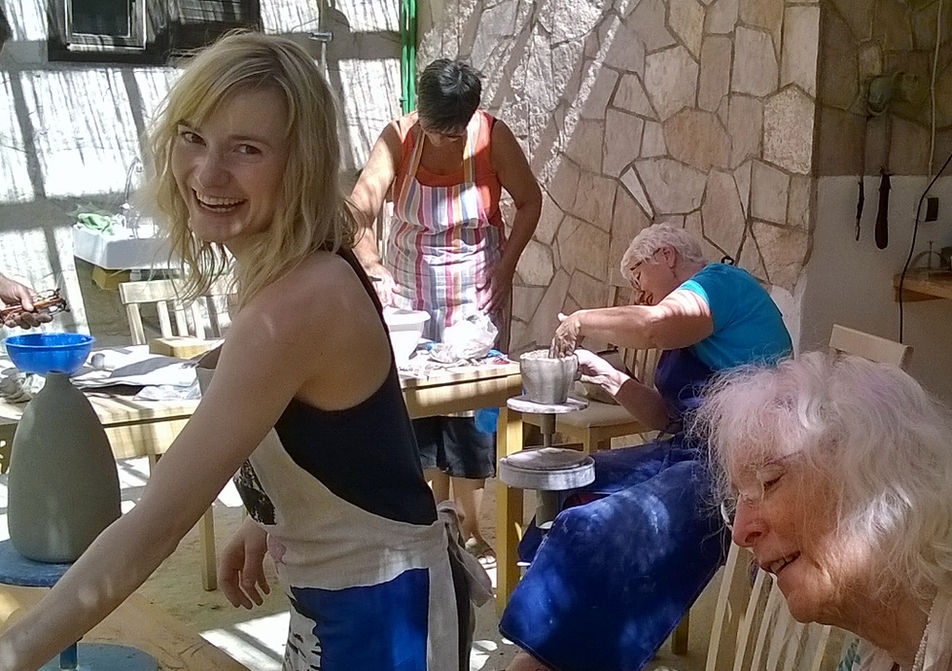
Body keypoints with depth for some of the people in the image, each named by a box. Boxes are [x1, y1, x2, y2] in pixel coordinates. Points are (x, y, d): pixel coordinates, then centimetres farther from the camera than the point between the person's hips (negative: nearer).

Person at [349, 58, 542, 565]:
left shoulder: (493, 138, -12)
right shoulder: (397, 138, -13)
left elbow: (529, 201, -1)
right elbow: (359, 210, -24)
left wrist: (505, 266, -8)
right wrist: (371, 266, -40)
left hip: (475, 294, -1)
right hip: (410, 294, 1)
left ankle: (470, 531, 13)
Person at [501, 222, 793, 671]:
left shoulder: (721, 281, -5)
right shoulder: (696, 310, 22)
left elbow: (652, 325, -26)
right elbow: (669, 417, 19)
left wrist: (581, 320, -10)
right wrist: (605, 376, 11)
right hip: (691, 453, 11)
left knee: (598, 533, -24)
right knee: (572, 487, 8)